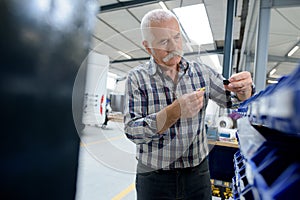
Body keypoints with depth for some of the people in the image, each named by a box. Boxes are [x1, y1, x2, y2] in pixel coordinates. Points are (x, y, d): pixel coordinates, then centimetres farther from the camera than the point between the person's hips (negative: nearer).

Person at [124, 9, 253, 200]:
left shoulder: (201, 72, -3)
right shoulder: (137, 77, -11)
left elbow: (234, 101, 6)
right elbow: (132, 131, -17)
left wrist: (244, 90, -17)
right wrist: (176, 111, -31)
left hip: (198, 172, 3)